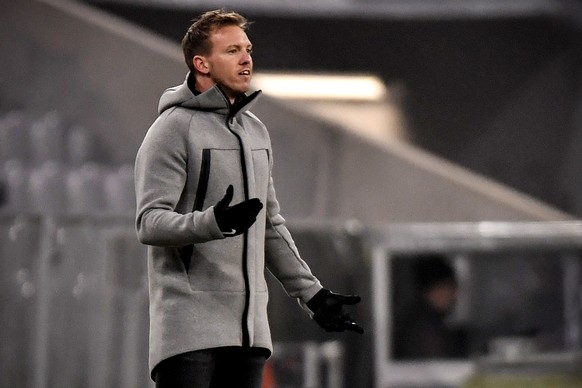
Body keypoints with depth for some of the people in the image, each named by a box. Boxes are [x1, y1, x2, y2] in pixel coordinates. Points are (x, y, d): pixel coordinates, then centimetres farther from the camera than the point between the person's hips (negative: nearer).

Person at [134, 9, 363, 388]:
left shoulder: (256, 131, 18)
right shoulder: (173, 129, -7)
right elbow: (150, 222, -15)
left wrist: (313, 293, 22)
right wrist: (212, 222, -32)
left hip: (249, 327, 8)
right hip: (188, 324, -7)